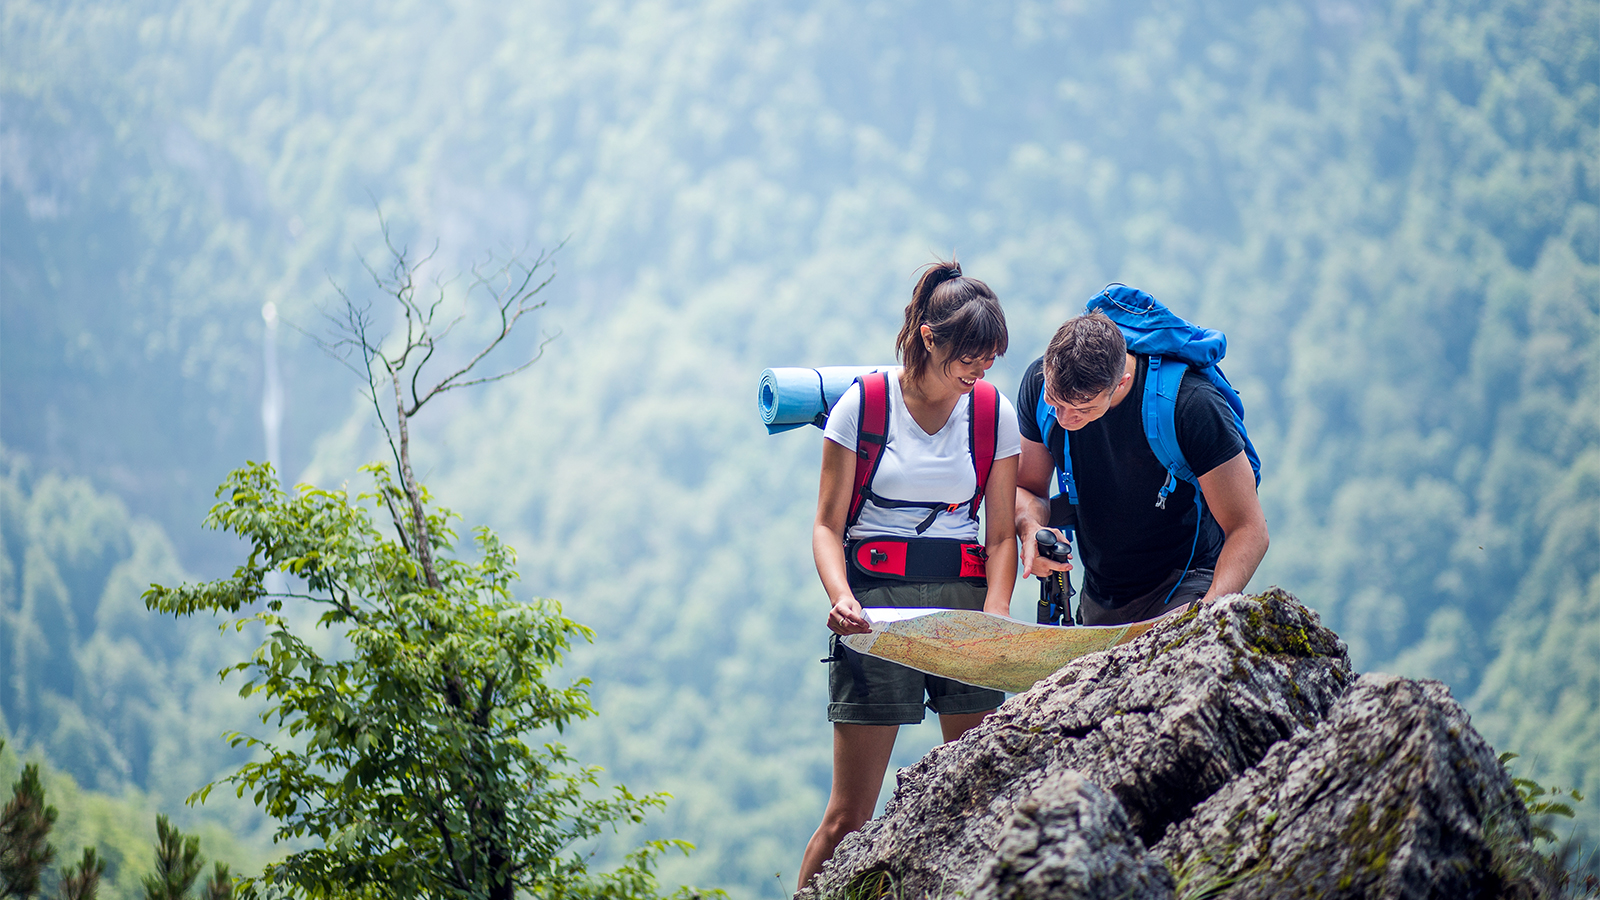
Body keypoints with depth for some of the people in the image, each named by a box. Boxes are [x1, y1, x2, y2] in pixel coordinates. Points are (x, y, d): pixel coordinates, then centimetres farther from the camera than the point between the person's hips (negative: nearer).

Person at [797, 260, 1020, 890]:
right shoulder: (863, 405, -3)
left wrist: (994, 617, -9)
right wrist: (841, 598, -18)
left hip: (964, 597, 3)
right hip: (877, 599, -3)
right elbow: (828, 525, 0)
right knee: (849, 814, -5)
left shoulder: (995, 413, 5)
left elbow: (1000, 535, 8)